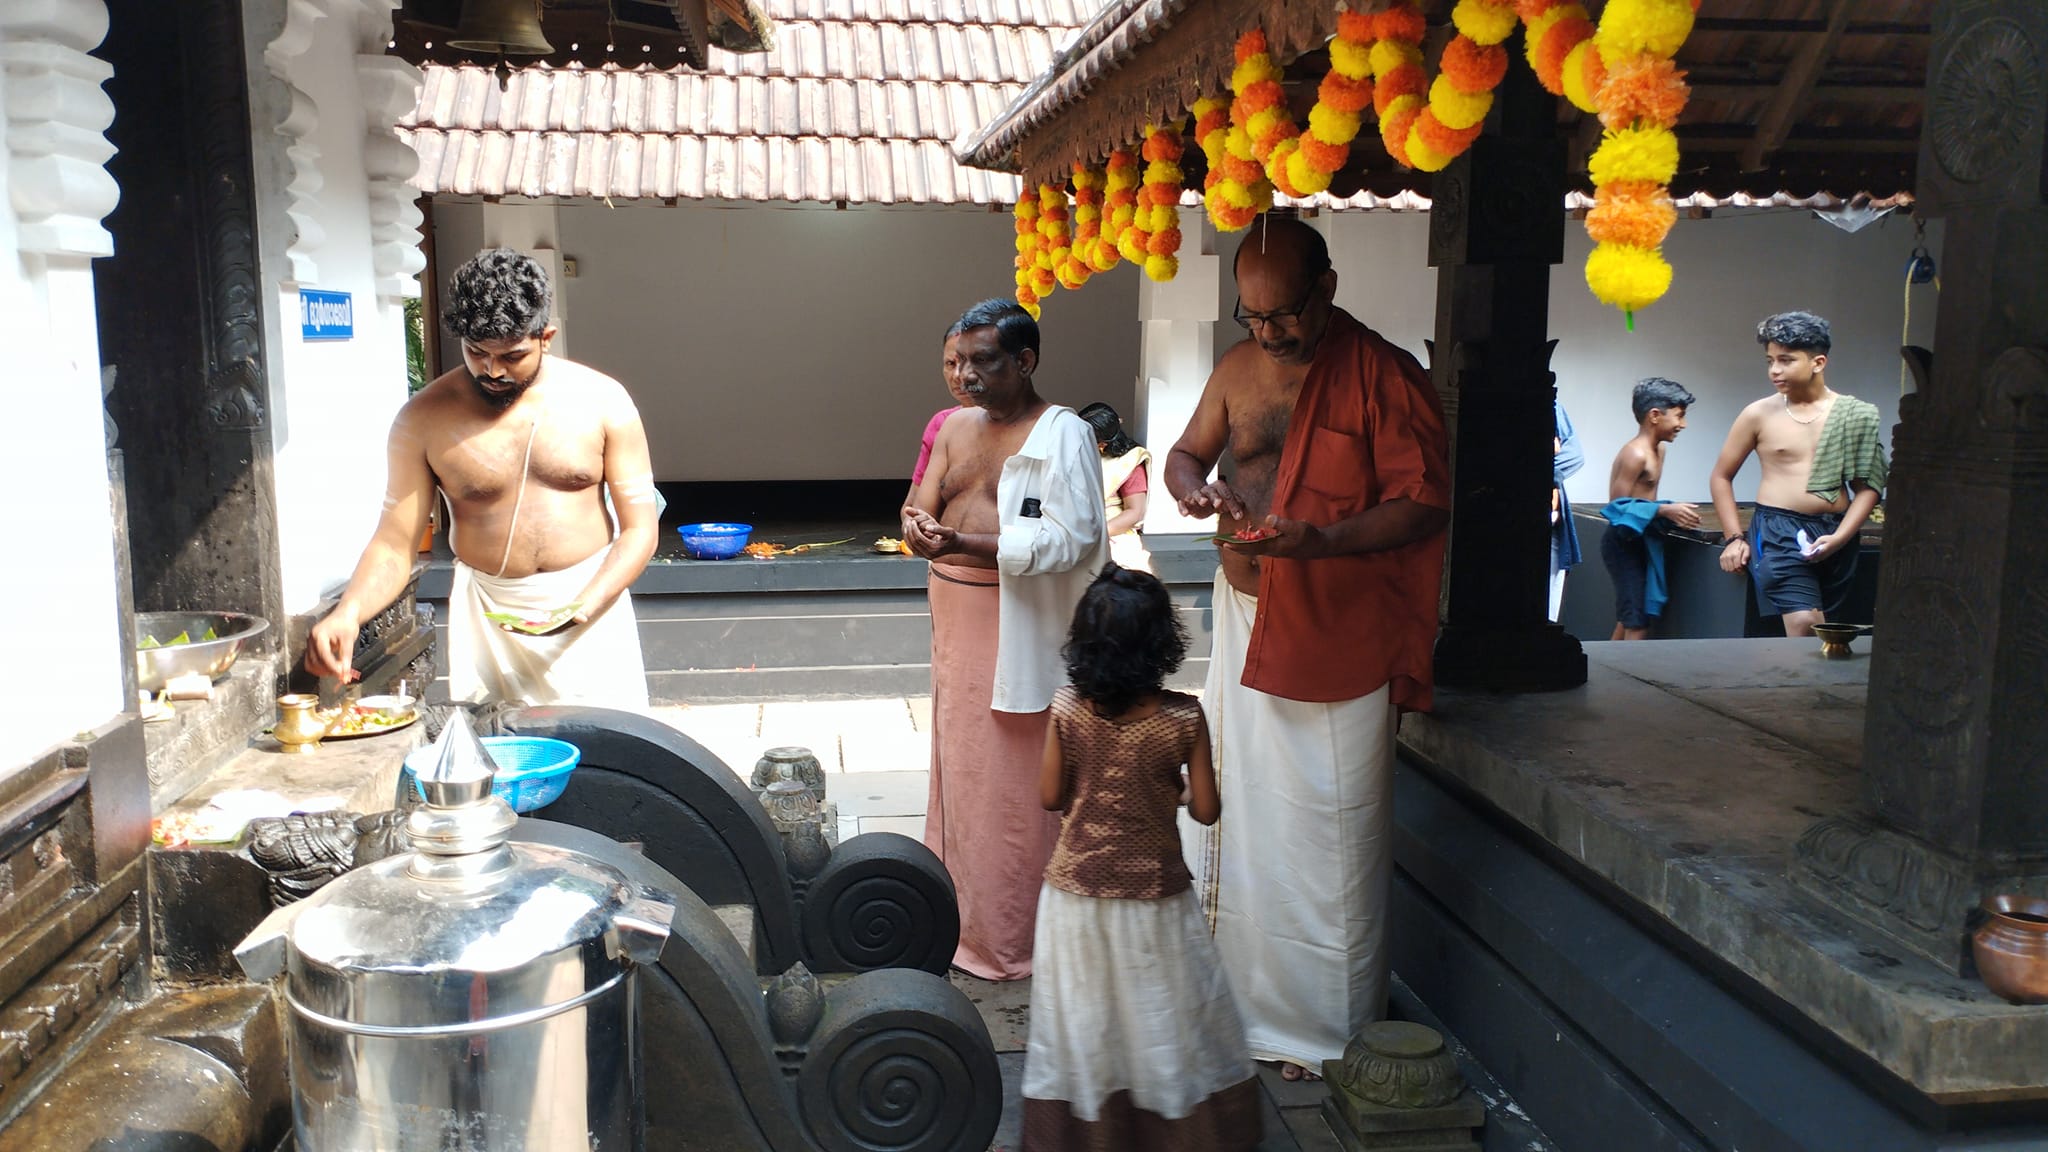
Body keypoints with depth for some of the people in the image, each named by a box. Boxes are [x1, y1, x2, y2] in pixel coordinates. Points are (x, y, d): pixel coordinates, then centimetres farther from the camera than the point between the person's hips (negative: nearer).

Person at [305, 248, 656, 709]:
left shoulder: (600, 401, -4)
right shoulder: (424, 419, -3)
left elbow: (639, 529, -4)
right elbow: (393, 543, -2)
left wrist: (581, 610, -18)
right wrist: (347, 613, -21)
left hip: (593, 607, 0)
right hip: (486, 620, 0)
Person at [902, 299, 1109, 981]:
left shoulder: (1063, 435, -11)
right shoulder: (955, 427, 11)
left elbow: (1069, 538, -21)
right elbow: (926, 506, 12)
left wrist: (964, 543, -28)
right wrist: (917, 525, -13)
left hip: (1021, 631, -7)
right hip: (956, 624, 8)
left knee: (1015, 783, 0)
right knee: (958, 764, 16)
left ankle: (1010, 940, 14)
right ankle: (960, 916, 31)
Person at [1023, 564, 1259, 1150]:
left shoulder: (1067, 708, -14)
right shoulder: (1183, 716, -18)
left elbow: (1050, 796, -5)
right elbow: (1206, 810, -12)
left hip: (1077, 890, 2)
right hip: (1155, 893, -1)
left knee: (1083, 1017, 18)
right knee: (1162, 1013, 17)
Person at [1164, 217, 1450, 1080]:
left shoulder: (1384, 377, -13)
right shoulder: (1239, 366, 7)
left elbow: (1425, 505, -15)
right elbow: (1186, 452, 17)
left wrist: (1319, 540, -28)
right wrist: (1195, 485, -8)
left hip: (1336, 634, -6)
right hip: (1244, 614, 7)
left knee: (1323, 829, 1)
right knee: (1233, 805, 16)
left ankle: (1327, 1021, 18)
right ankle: (1235, 985, 34)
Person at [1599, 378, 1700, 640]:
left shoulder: (1659, 449, 11)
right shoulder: (1636, 453, -19)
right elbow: (1617, 507, -21)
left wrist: (1673, 515, 9)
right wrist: (1665, 511, -27)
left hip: (1640, 542, 10)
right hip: (1625, 543, -10)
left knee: (1628, 620, 16)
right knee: (1638, 624, -10)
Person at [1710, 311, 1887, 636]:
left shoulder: (1855, 415, 3)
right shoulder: (1760, 414, 1)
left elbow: (1868, 487, 4)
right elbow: (1721, 476, 8)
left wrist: (1839, 537, -10)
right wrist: (1733, 538, 2)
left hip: (1835, 534, 2)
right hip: (1779, 531, -2)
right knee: (1804, 624, -19)